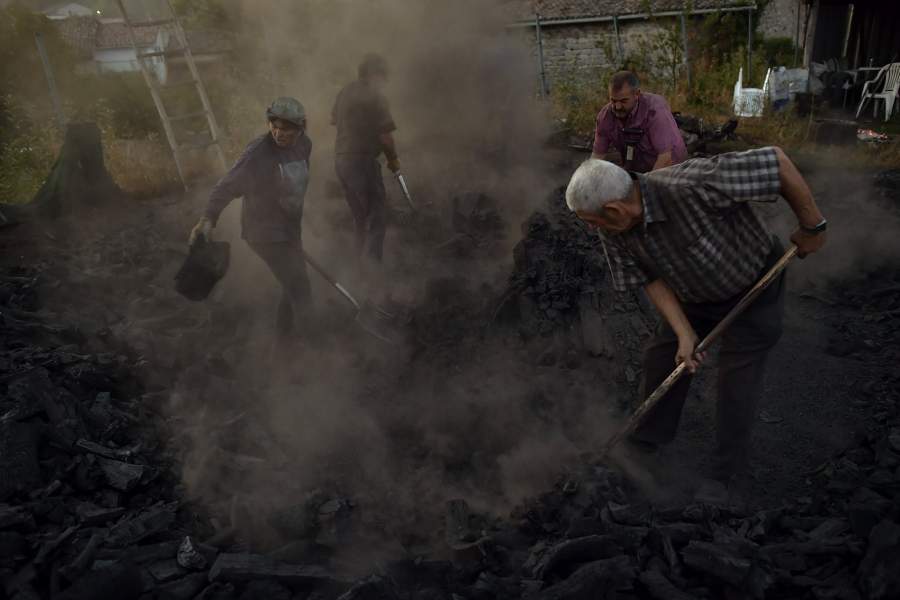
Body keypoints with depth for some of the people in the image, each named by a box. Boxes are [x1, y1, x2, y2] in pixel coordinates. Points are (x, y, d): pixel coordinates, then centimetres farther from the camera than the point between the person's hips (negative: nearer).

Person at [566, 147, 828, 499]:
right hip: (695, 297, 6)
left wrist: (812, 227, -24)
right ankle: (647, 439, 33)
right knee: (661, 358, 9)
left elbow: (778, 162, -35)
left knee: (738, 380, -2)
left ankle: (727, 472, 19)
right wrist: (685, 334, -16)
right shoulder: (614, 233, -20)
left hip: (753, 287, -5)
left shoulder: (694, 186, -42)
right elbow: (650, 279, -8)